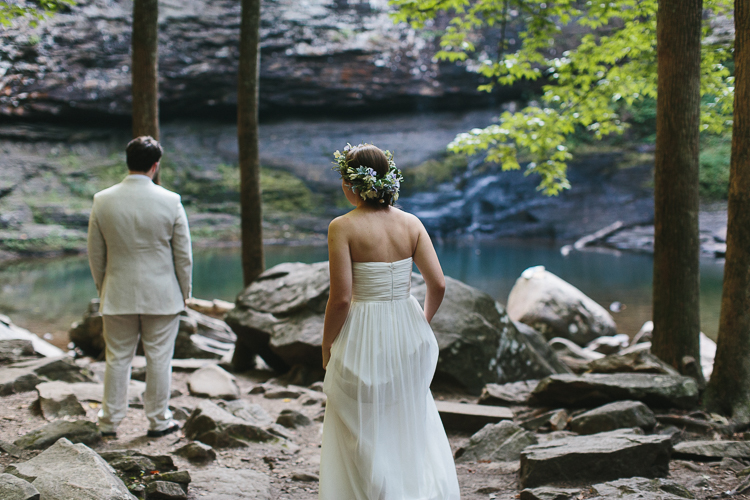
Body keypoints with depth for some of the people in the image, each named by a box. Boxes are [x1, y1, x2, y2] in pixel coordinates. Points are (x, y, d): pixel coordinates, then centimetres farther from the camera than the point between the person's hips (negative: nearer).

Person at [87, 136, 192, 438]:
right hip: (162, 296, -2)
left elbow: (95, 254, 4)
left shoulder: (103, 201, -4)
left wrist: (102, 289, 16)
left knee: (117, 359, 11)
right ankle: (158, 421, 17)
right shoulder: (170, 201, -10)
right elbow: (183, 254, -4)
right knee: (158, 358, 8)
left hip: (118, 296, 2)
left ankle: (110, 422, 19)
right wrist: (184, 292, 8)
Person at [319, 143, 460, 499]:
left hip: (363, 338, -5)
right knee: (412, 426, 22)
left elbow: (341, 298, -17)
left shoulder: (343, 227, -14)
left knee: (365, 434, 12)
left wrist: (327, 347, -3)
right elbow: (437, 285, -3)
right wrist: (423, 321, 15)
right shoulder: (411, 223, -1)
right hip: (407, 334, 5)